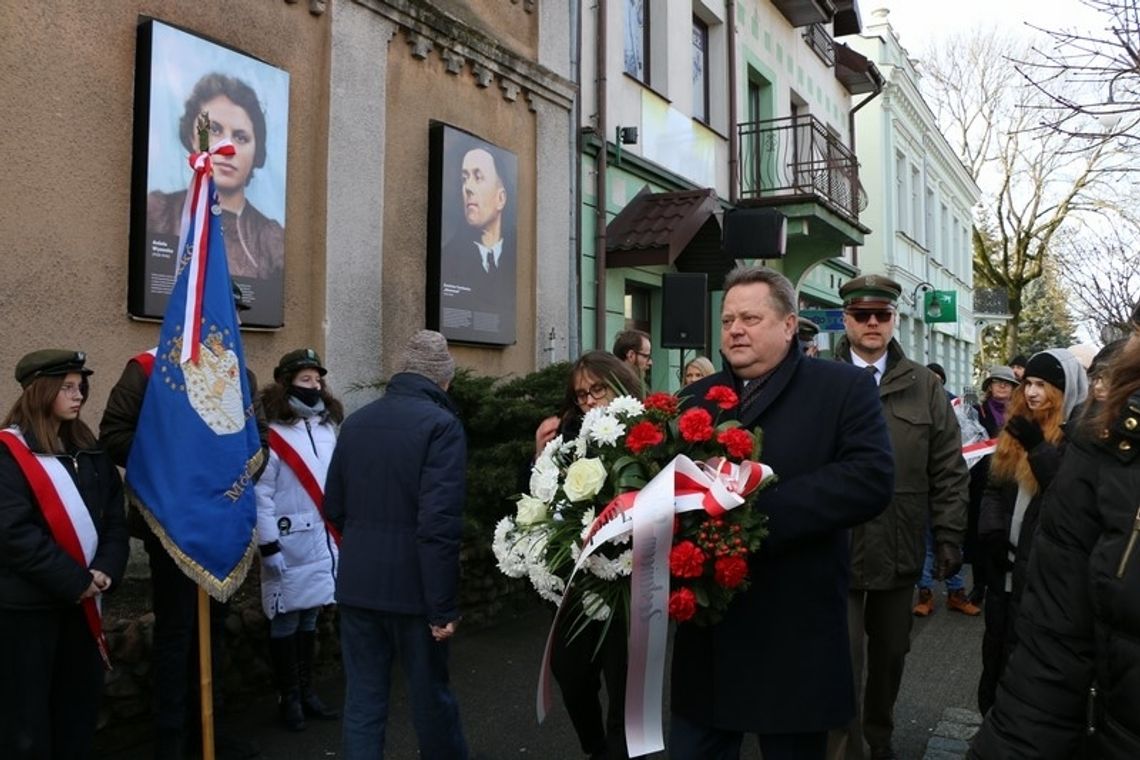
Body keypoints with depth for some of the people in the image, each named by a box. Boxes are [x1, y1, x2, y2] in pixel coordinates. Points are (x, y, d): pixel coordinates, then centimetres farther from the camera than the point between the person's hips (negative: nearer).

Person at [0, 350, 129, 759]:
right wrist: (74, 580, -17)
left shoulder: (87, 449, 10)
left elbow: (114, 516, 7)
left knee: (80, 701, 15)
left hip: (81, 599, 6)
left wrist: (106, 570, -9)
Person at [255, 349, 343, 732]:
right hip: (290, 545, -6)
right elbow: (260, 494, -14)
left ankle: (306, 691, 29)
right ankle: (288, 697, 19)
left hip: (324, 542, 6)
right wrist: (268, 546, -16)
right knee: (286, 621, 5)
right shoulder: (272, 433, -13)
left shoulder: (327, 427, 8)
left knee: (310, 617, 16)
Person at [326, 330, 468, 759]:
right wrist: (443, 606, -17)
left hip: (356, 584, 5)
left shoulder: (355, 422, 6)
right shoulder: (440, 424, -14)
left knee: (363, 698, 12)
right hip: (412, 586, -5)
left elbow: (333, 508, 11)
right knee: (430, 693, 13)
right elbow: (439, 523, -22)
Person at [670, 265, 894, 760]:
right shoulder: (697, 397, 12)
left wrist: (754, 513, -23)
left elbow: (871, 479, -16)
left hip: (795, 638, -4)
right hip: (706, 632, 4)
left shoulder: (845, 388, -3)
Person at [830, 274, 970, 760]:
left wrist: (949, 538, 2)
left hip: (900, 551, 4)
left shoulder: (924, 386, 5)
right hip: (834, 550, -3)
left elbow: (949, 470, 5)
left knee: (891, 654, 19)